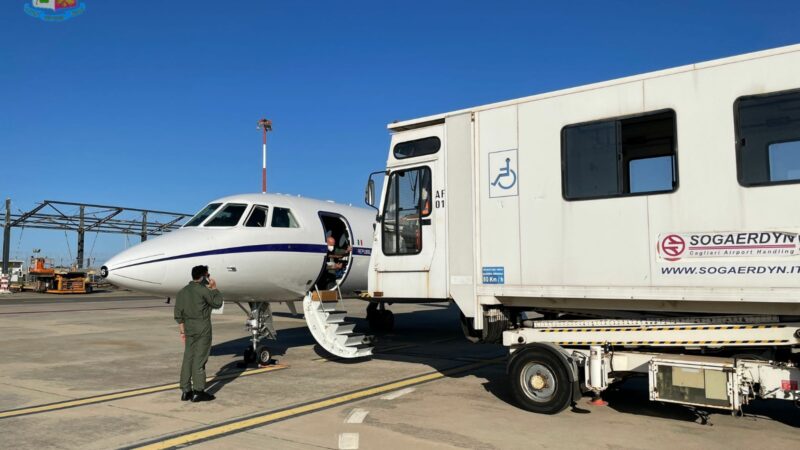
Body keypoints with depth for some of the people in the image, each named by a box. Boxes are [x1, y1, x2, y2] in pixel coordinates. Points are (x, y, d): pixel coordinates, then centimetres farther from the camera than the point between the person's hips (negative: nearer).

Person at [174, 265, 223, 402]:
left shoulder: (182, 291, 9)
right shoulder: (203, 290, -12)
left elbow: (178, 315, 10)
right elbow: (217, 303, -2)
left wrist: (182, 331, 15)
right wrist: (214, 288, 7)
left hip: (189, 329, 7)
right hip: (202, 329, -7)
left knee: (188, 359, 10)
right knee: (199, 360, -3)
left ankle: (185, 391, 14)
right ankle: (198, 391, 1)